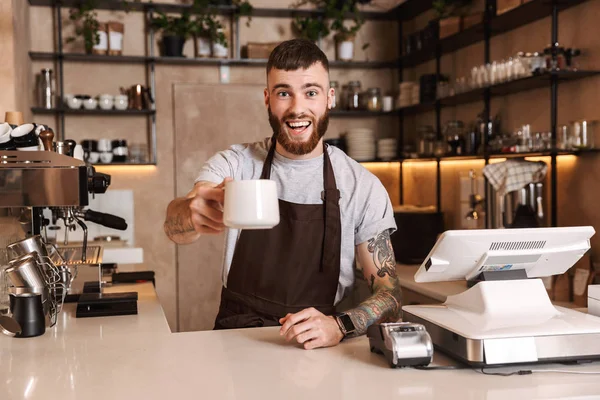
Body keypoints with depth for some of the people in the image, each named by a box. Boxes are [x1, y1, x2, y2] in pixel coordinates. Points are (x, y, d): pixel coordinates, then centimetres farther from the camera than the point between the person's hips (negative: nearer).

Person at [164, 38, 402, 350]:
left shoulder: (363, 187, 0)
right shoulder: (234, 164, 2)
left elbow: (388, 294, 0)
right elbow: (175, 230, -16)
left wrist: (340, 325, -21)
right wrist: (193, 213, -41)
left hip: (317, 351, 1)